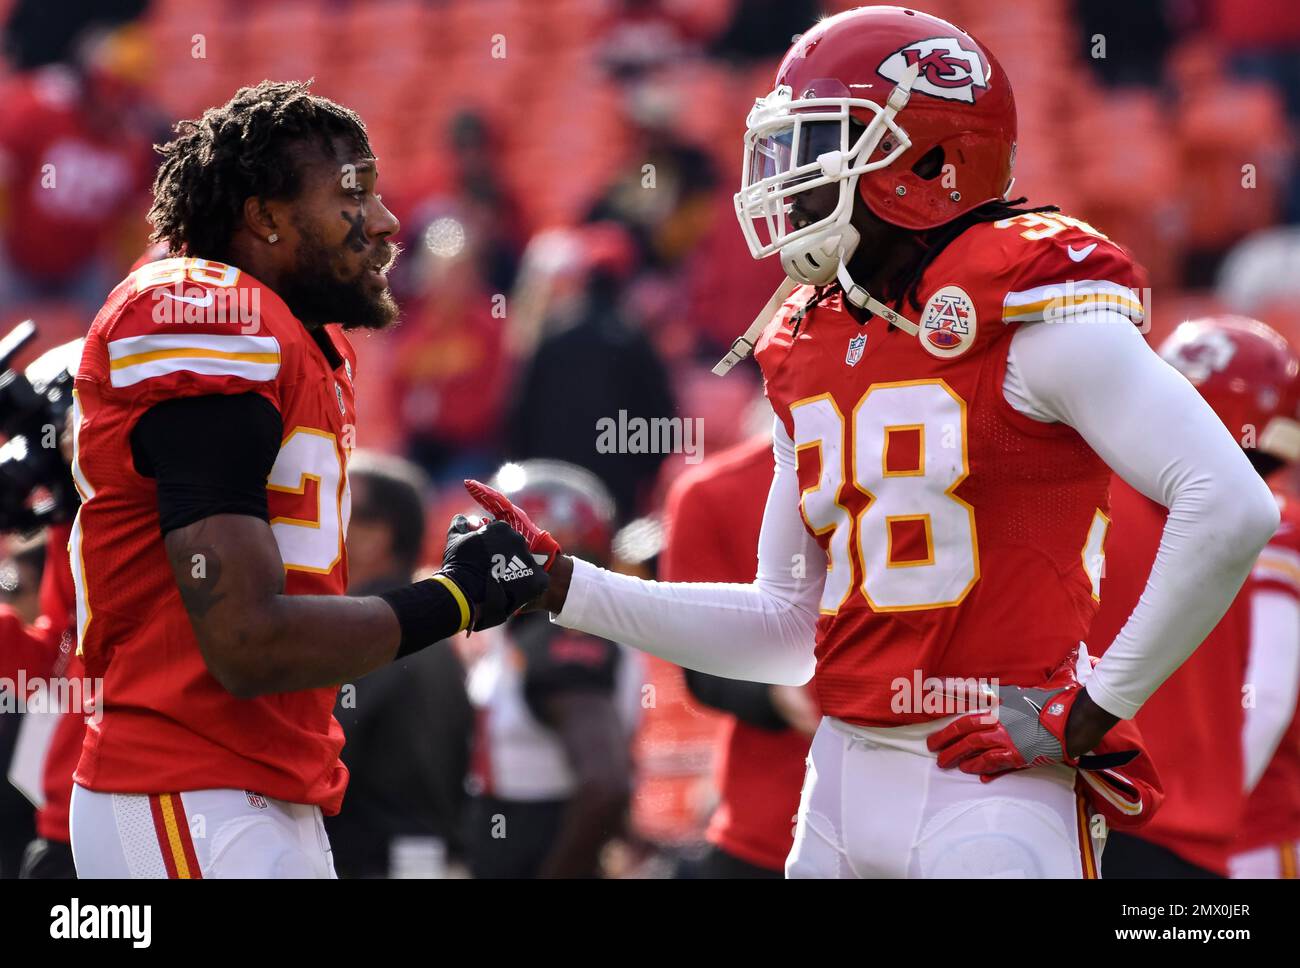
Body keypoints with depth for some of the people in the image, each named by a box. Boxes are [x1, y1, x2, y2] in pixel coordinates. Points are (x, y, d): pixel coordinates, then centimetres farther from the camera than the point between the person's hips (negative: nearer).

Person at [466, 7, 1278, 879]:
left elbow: (1233, 510, -17)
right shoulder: (809, 348, 13)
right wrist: (564, 587, 13)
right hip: (845, 777, 7)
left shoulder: (1035, 314, -10)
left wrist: (1090, 711, -14)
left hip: (996, 783, -7)